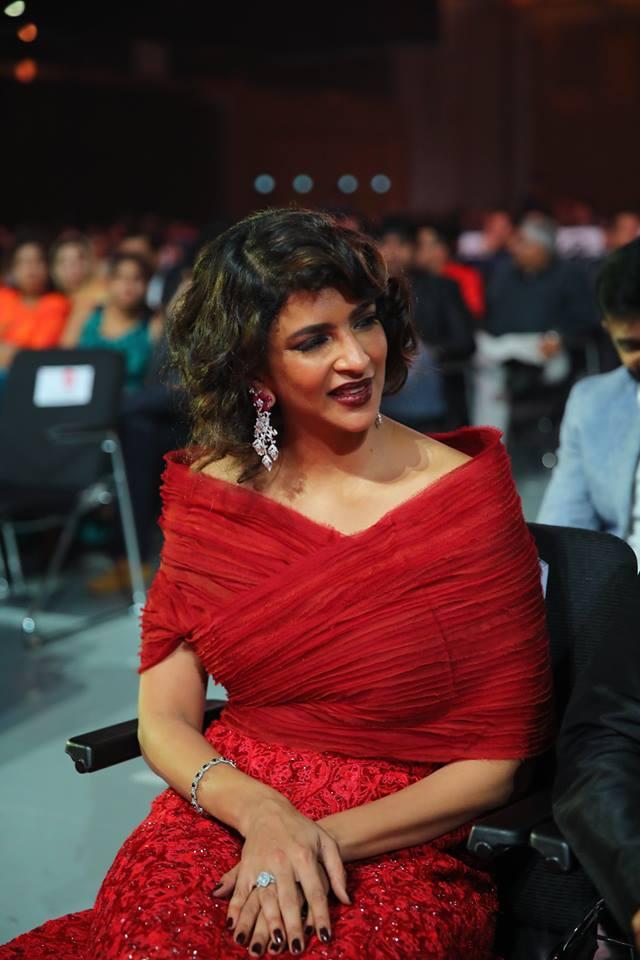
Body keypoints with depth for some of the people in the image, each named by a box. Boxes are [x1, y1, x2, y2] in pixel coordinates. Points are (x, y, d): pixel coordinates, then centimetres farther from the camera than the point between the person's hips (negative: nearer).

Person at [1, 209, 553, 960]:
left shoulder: (468, 494, -4)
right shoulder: (211, 494, 5)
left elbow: (493, 762, -3)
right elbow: (164, 718, 3)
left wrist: (325, 838, -14)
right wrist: (259, 811, -17)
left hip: (395, 848, -3)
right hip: (219, 817, 3)